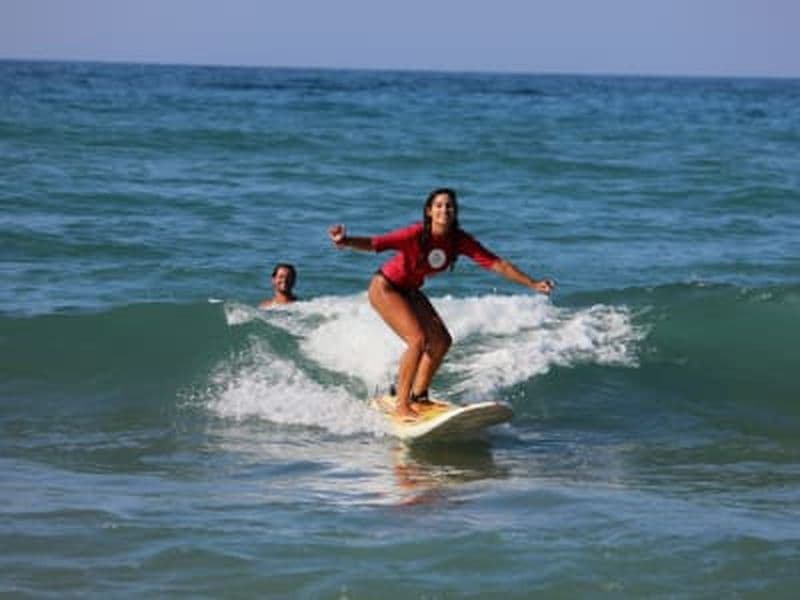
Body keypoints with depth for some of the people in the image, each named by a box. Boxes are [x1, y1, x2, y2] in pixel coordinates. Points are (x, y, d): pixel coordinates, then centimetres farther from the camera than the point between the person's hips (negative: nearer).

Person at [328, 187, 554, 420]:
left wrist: (532, 284, -13)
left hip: (410, 291, 7)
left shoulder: (459, 241, -13)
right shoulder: (416, 235, -30)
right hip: (385, 288, -7)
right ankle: (401, 405, -12)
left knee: (442, 341, 4)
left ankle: (418, 396, 20)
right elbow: (375, 244, -40)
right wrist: (346, 242, -59)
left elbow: (497, 264, -11)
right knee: (418, 340, -20)